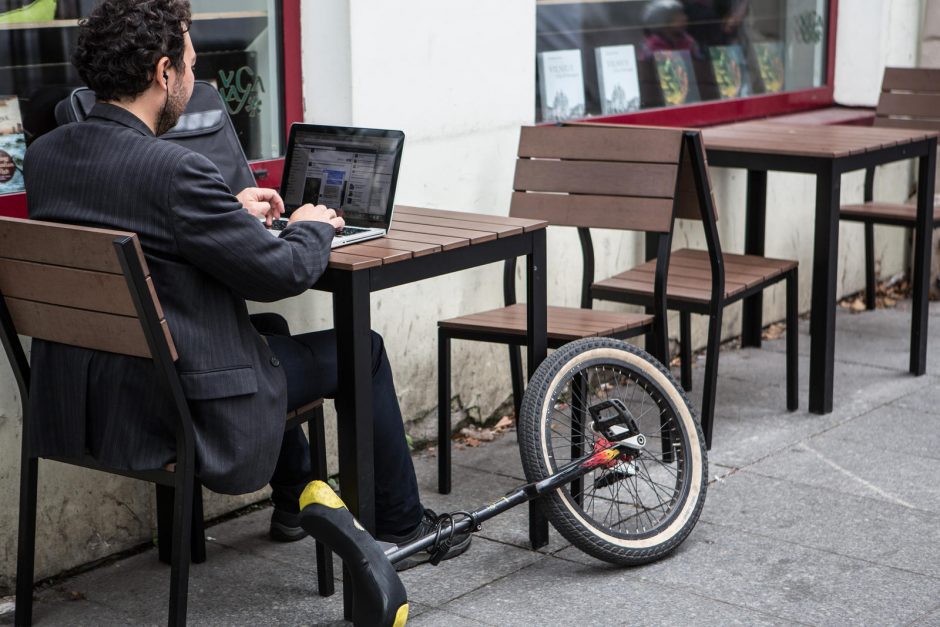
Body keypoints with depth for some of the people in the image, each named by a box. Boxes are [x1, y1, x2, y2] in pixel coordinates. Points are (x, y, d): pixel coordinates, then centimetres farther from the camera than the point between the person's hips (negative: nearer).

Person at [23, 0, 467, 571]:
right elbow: (283, 272, -17)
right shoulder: (173, 170, -25)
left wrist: (231, 209, 16)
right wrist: (311, 226, 4)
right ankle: (400, 527, 27)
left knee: (269, 329, 32)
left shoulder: (44, 155, 0)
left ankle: (295, 498, 44)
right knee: (360, 351, 12)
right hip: (174, 418, -8)